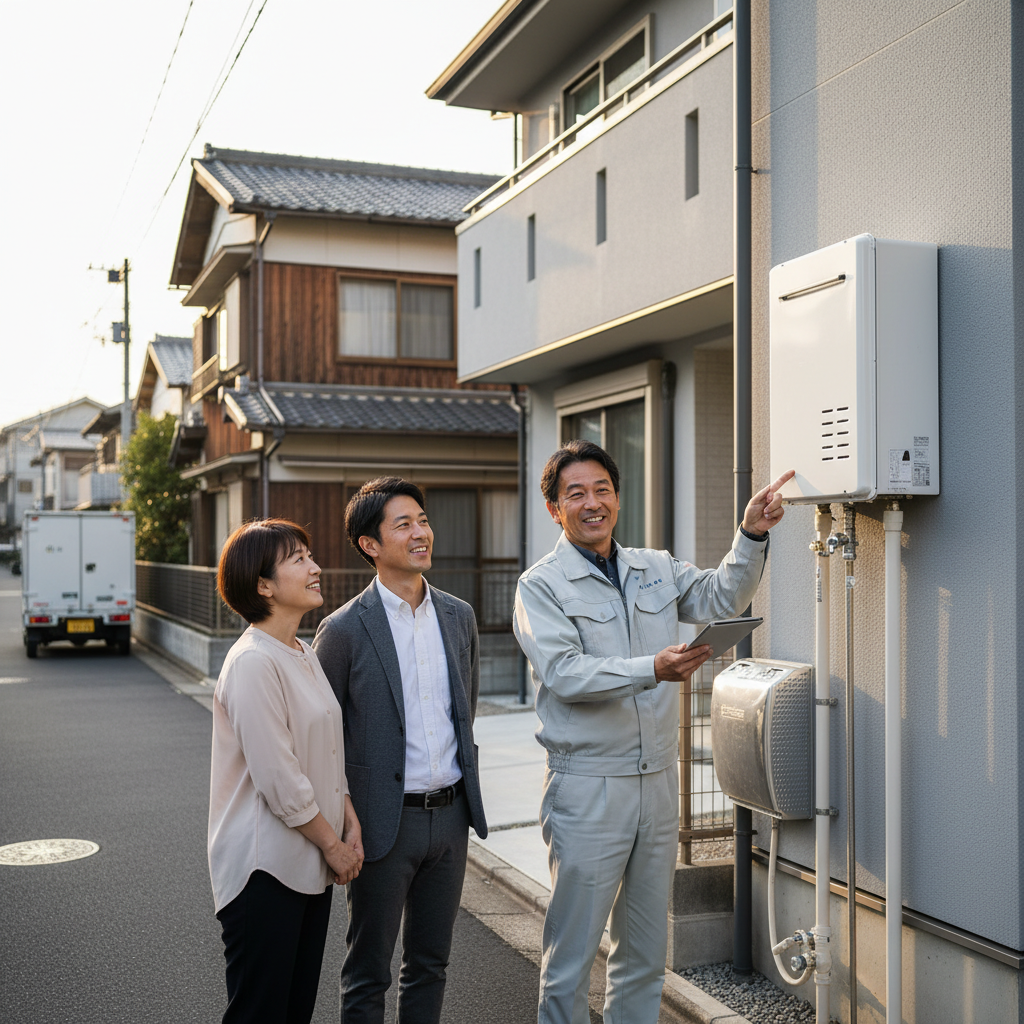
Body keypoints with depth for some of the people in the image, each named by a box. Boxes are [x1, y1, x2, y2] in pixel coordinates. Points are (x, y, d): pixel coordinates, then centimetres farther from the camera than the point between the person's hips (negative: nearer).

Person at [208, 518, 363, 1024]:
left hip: (310, 864, 9)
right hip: (265, 867, -9)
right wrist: (333, 846, -10)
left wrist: (351, 827, 5)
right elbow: (278, 780, -20)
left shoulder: (304, 654, 11)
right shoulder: (253, 663, -18)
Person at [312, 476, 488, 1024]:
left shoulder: (459, 616, 4)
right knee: (368, 974, 9)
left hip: (451, 814, 5)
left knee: (430, 963, 18)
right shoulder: (345, 628, -11)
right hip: (386, 820, -5)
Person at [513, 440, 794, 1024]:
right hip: (587, 789, -5)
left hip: (658, 780, 5)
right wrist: (653, 669, -30)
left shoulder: (656, 570, 11)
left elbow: (721, 597, 3)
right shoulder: (541, 586, -7)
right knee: (573, 952, 3)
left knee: (646, 951, 17)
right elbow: (564, 673, -19)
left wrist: (752, 535, -11)